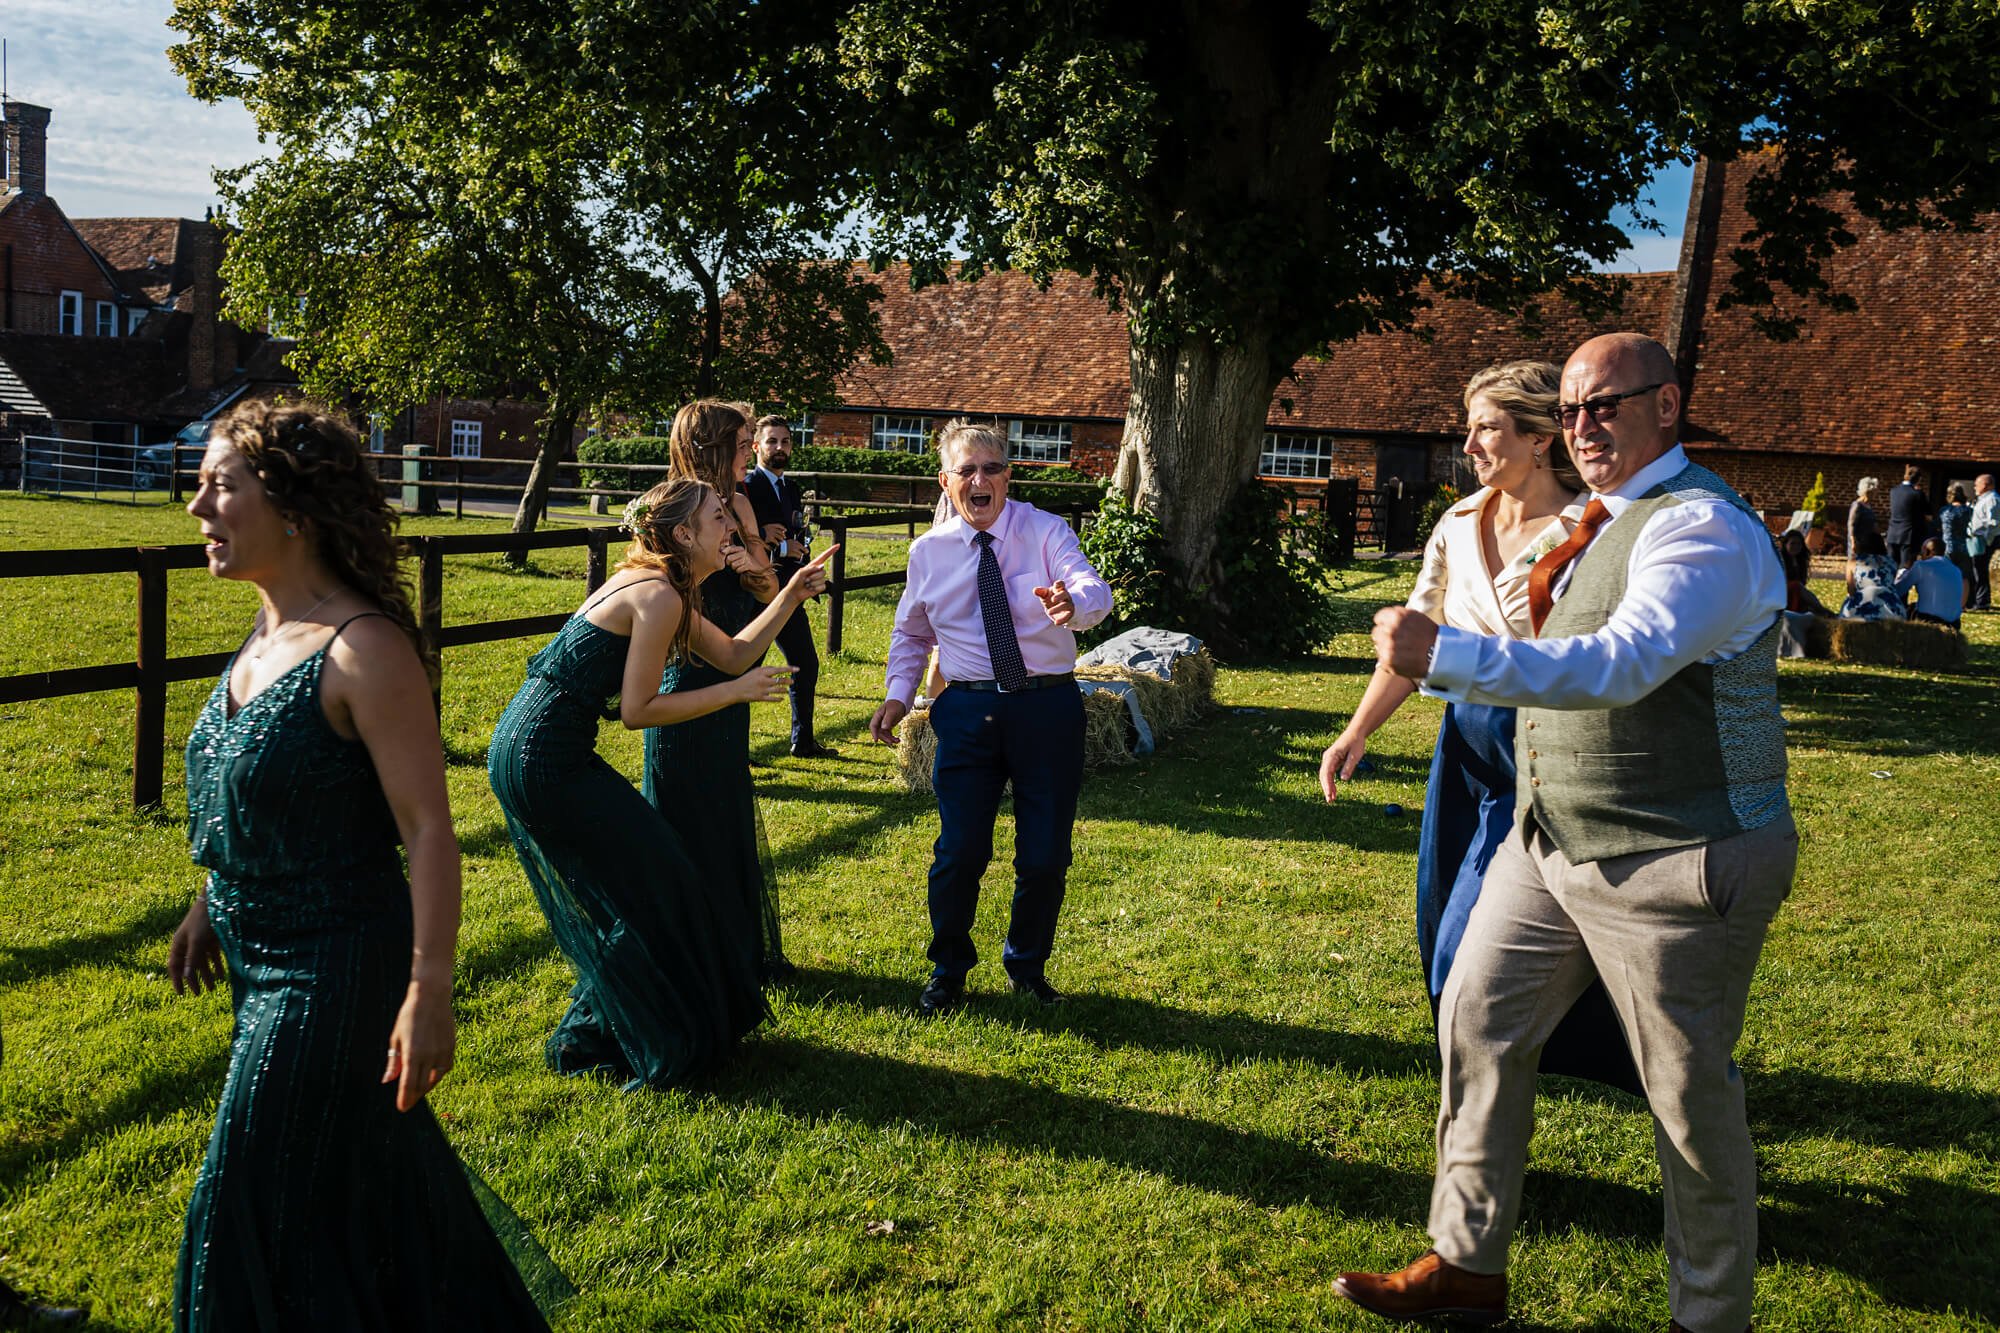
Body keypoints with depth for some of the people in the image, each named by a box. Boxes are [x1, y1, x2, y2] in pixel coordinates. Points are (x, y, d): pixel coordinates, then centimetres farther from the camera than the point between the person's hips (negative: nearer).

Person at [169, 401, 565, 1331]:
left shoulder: (363, 651, -23)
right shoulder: (265, 631, 3)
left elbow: (428, 829, -24)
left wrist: (429, 995, -25)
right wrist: (209, 907, 23)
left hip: (337, 972, -9)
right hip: (261, 962, 9)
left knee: (281, 1210, 6)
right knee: (366, 1173, 24)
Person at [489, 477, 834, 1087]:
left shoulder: (656, 585, 14)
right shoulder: (660, 597, -17)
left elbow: (733, 654, 17)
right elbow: (637, 710, -17)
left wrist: (791, 595, 10)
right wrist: (738, 690, -12)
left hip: (522, 751, 10)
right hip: (543, 761, -10)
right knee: (643, 888, 4)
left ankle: (593, 1032, 36)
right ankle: (656, 1051, 20)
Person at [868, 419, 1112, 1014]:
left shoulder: (1045, 531, -4)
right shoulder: (928, 551, 4)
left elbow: (1094, 589, -21)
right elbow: (911, 631, 18)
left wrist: (1073, 602, -45)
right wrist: (898, 694, 4)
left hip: (1048, 704, -1)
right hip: (968, 709, 1)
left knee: (1046, 855, 5)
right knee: (960, 851, 0)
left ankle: (1028, 967, 32)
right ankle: (948, 972, 26)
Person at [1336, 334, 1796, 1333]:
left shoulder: (1702, 528, -17)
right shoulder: (1599, 523, 12)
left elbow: (1623, 666, -36)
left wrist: (1448, 657, -43)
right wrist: (1553, 576, 8)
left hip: (1674, 865, -9)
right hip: (1551, 840, 9)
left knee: (1691, 1098, 5)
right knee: (1477, 1024, 10)